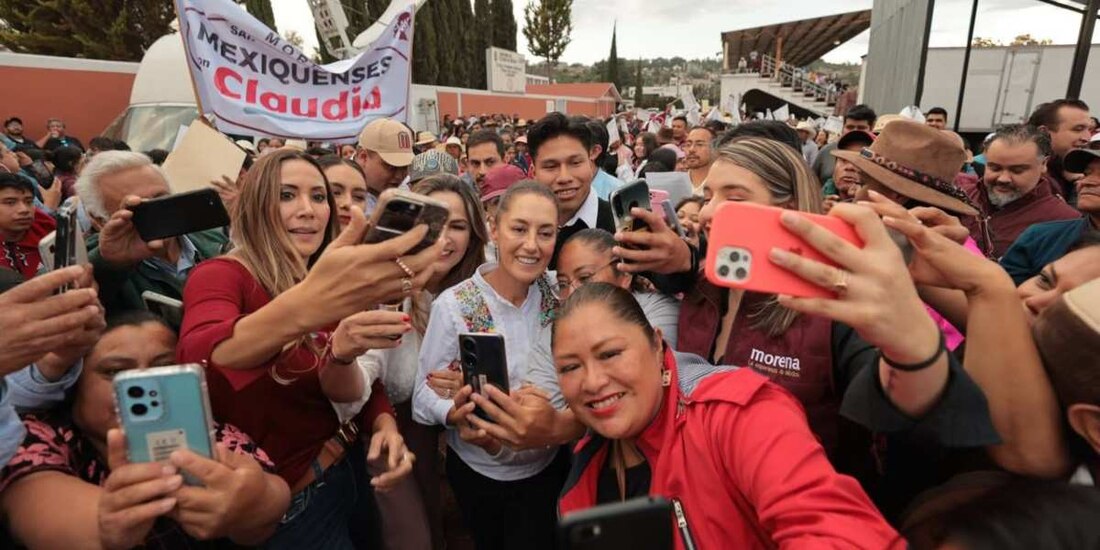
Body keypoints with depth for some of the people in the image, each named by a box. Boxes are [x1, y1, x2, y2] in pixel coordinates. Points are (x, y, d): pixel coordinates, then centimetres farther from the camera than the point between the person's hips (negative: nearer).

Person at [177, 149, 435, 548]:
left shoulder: (331, 285, 2)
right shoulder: (220, 276, -17)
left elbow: (359, 383, 5)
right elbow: (196, 359, -39)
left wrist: (384, 424, -17)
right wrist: (305, 305, -57)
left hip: (351, 469, 6)